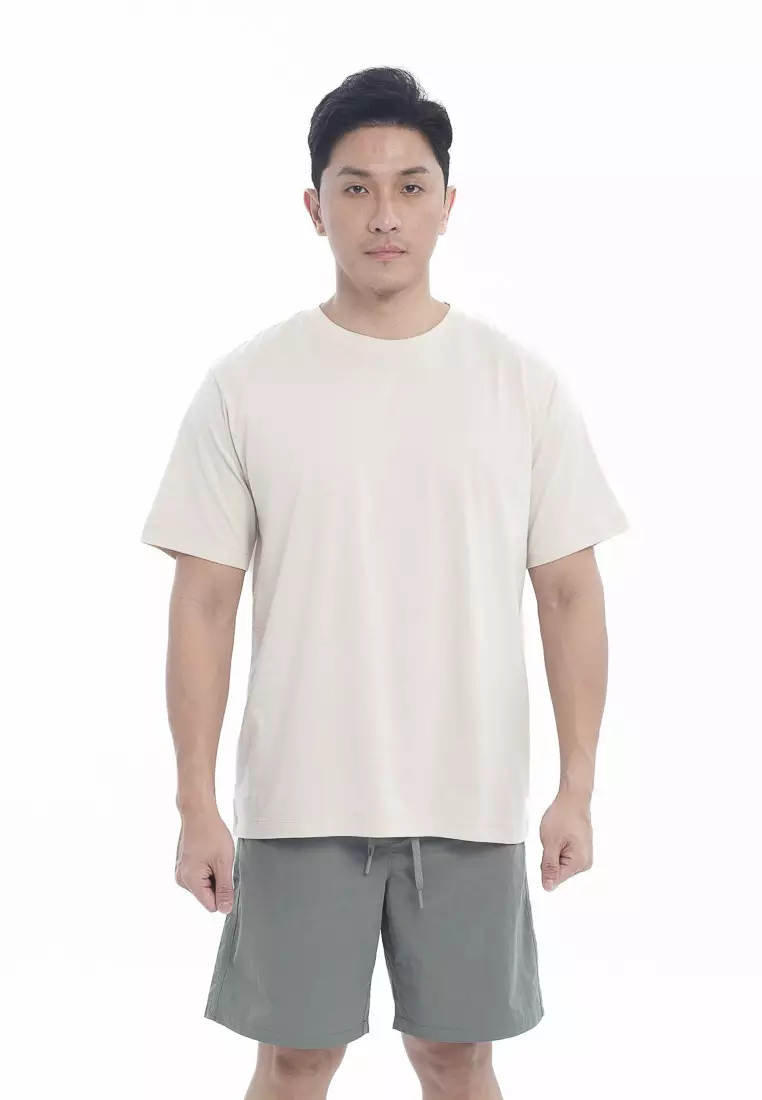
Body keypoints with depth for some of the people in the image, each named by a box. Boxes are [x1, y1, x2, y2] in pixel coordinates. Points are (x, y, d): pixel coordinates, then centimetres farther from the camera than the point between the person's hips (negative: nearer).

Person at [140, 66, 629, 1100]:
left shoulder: (524, 384, 0)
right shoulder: (245, 386, -3)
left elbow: (569, 591, 3)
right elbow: (204, 602, -2)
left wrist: (578, 787, -1)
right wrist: (197, 806, -4)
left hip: (471, 801, 1)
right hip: (299, 800, -1)